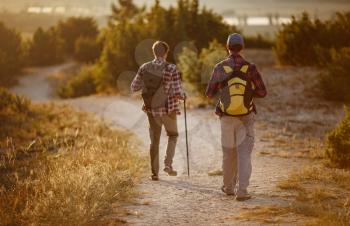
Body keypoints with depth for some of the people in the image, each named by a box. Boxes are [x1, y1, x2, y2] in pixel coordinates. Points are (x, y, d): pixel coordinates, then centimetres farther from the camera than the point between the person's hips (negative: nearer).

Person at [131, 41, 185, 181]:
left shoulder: (144, 68, -4)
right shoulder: (171, 69, -14)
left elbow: (134, 88, 4)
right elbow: (177, 93, -17)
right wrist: (182, 96, 6)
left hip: (151, 110, 3)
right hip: (168, 109, -3)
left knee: (154, 140, 15)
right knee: (173, 135, 20)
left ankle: (154, 173, 14)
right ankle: (168, 164, 3)